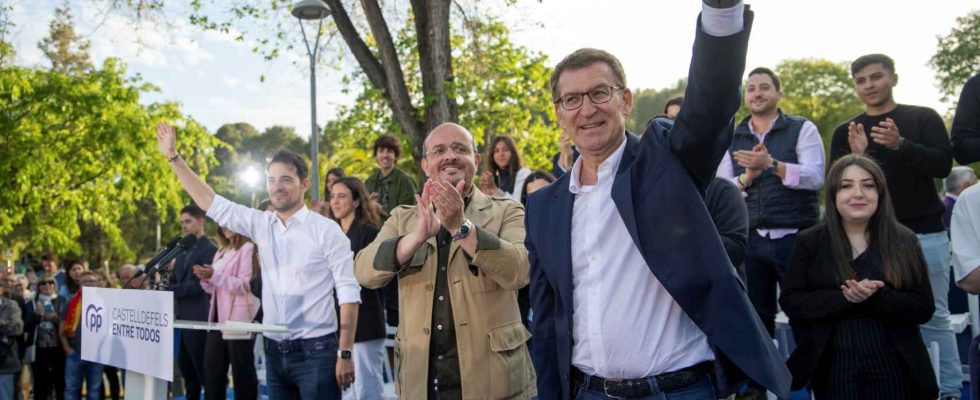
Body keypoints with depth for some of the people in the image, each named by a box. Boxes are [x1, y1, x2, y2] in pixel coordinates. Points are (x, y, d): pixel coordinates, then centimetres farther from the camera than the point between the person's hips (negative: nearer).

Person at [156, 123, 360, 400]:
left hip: (315, 351, -5)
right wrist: (173, 157, 5)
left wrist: (345, 353, -14)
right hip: (275, 351, 5)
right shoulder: (261, 224, 7)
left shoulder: (326, 230, -7)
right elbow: (211, 203, 10)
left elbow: (348, 292, -9)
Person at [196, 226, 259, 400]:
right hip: (218, 318, 8)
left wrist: (215, 275, -21)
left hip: (238, 320, -8)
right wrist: (205, 278, 1)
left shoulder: (247, 248, -6)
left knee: (242, 372, -2)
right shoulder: (221, 252, 19)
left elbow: (245, 285, -13)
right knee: (211, 373, 7)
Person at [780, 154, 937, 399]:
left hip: (894, 367, 1)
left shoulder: (904, 241, 3)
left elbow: (924, 308, -2)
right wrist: (843, 297, -20)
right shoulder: (809, 242, 1)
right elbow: (790, 302, -6)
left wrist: (877, 297, -20)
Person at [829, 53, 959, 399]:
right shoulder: (845, 131, 10)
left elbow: (943, 164, -6)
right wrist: (855, 156, -16)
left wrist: (901, 145, -22)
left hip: (925, 234, -1)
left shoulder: (923, 118, 6)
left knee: (934, 316, 1)